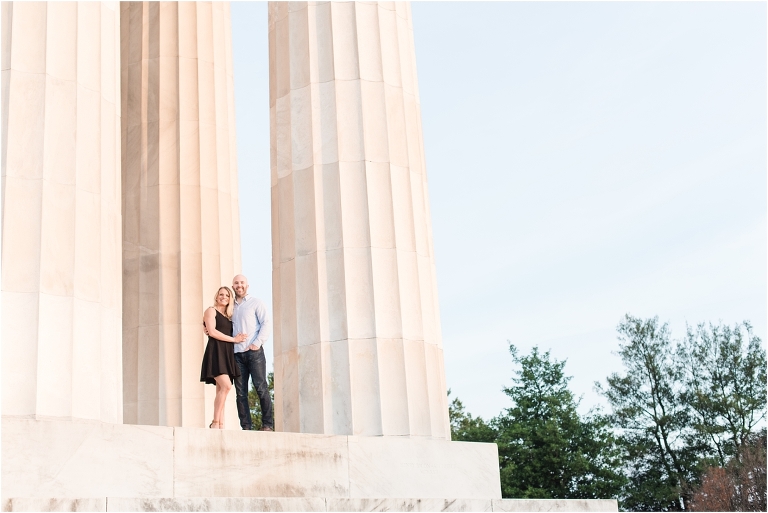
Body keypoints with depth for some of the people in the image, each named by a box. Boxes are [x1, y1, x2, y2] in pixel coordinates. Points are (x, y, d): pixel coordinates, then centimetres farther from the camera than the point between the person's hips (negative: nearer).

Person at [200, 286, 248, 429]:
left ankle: (221, 426, -5)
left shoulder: (229, 316, 24)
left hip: (227, 354, 7)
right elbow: (212, 332, -8)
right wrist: (234, 339, -7)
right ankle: (214, 423, -17)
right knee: (226, 386, -22)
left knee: (221, 390, 0)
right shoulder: (211, 310, 4)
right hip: (216, 352, -7)